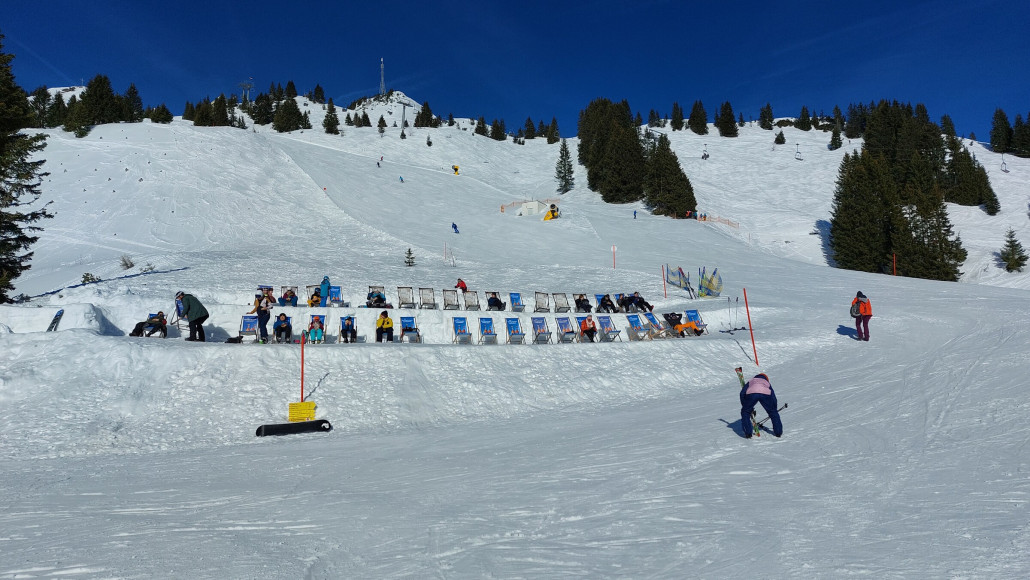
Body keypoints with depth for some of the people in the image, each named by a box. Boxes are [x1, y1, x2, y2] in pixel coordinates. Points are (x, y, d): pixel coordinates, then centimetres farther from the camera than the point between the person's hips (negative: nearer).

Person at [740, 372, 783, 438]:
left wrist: (744, 405, 33)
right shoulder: (767, 383, 42)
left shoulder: (751, 381, 40)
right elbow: (773, 397, 38)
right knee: (773, 412, 26)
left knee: (745, 412, 19)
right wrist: (774, 410, 48)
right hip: (765, 393, 1)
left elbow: (742, 393, 27)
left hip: (751, 393, -1)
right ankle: (778, 431, 29)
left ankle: (748, 433, 10)